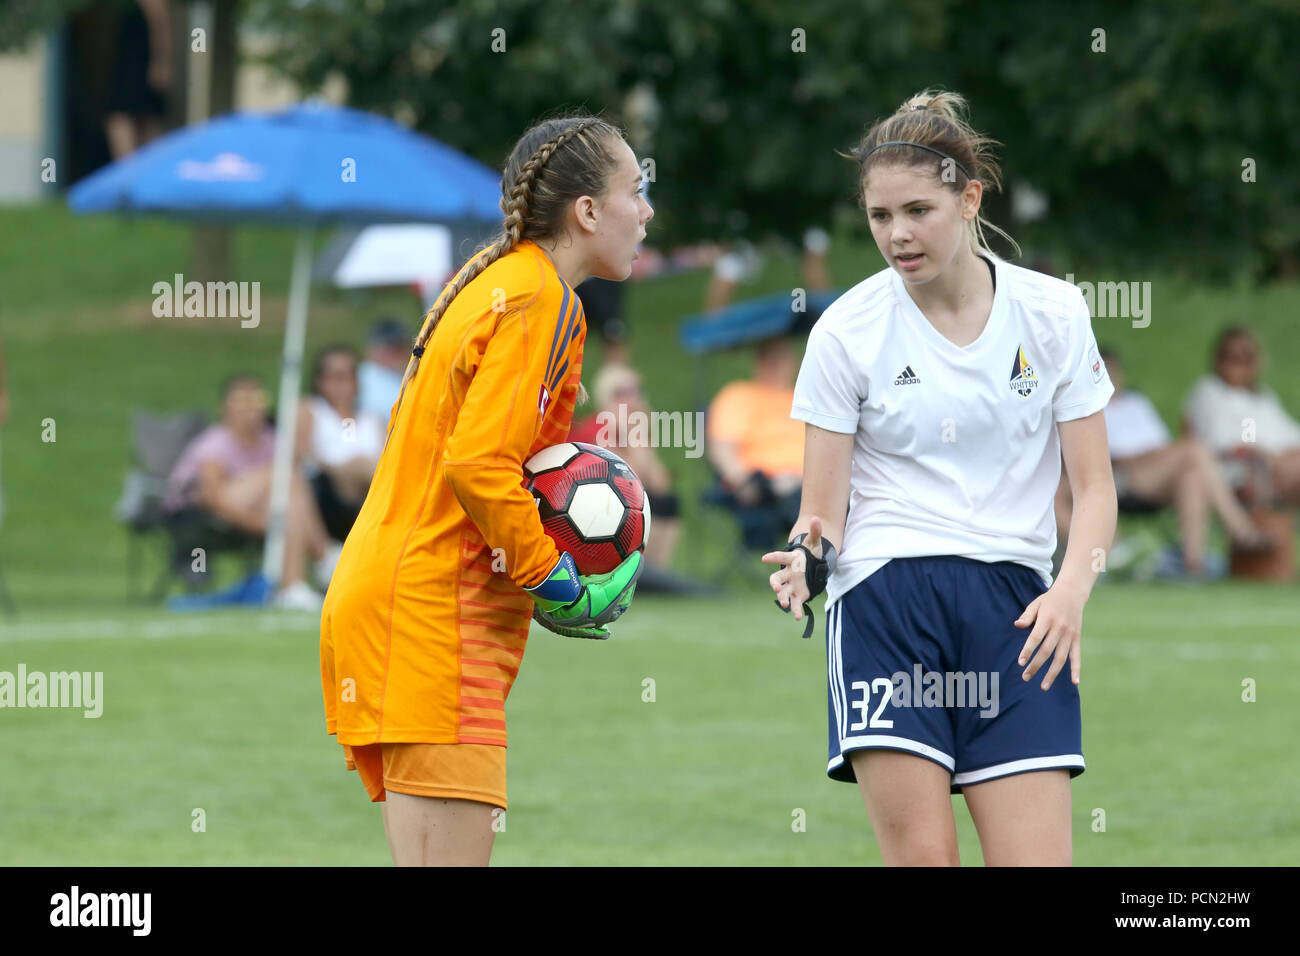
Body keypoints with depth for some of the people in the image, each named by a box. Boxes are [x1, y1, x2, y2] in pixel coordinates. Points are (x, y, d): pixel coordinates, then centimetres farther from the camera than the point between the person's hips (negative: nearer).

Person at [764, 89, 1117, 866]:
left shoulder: (1053, 313, 3)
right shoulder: (847, 330, 1)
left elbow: (1094, 485, 5)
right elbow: (823, 507, 3)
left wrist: (1072, 588, -14)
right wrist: (810, 559, -21)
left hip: (1016, 610, 1)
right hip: (886, 603, -1)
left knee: (1037, 864, -9)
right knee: (923, 858, -11)